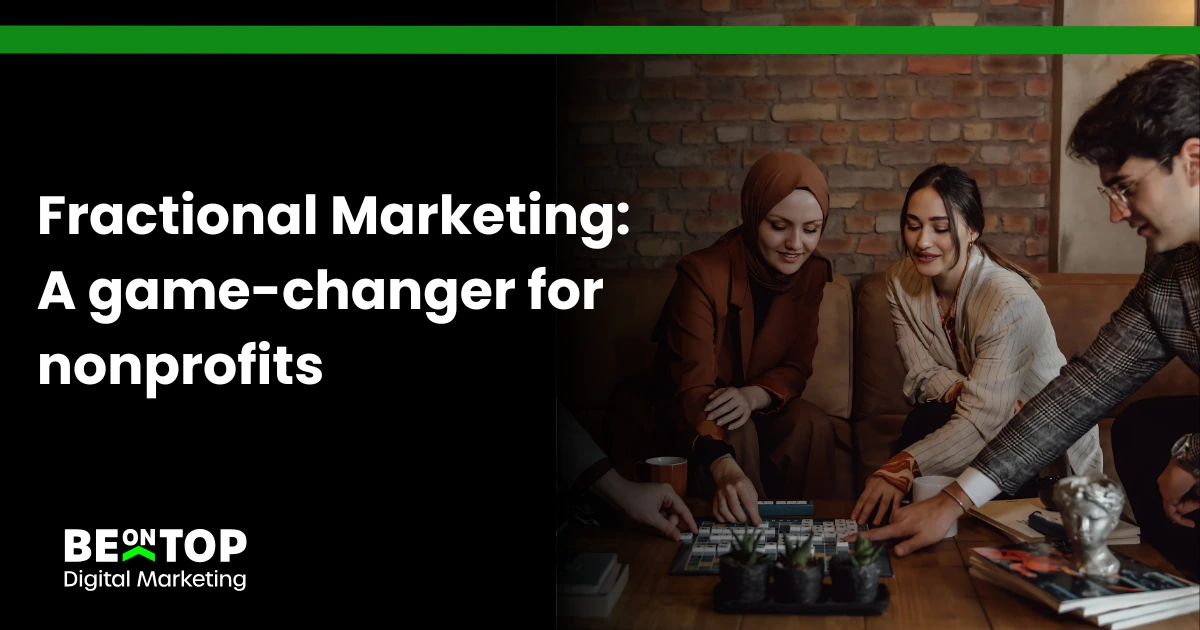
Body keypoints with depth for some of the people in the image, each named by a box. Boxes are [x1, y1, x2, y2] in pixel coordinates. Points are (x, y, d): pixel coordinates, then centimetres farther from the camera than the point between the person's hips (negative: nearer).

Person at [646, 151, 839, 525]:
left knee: (815, 426, -25)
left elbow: (797, 365, -4)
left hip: (759, 406, 5)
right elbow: (693, 386, -35)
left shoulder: (813, 273, -8)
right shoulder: (703, 274, -27)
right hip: (685, 411, -4)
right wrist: (725, 468, -54)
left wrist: (754, 395, -30)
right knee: (738, 433, -34)